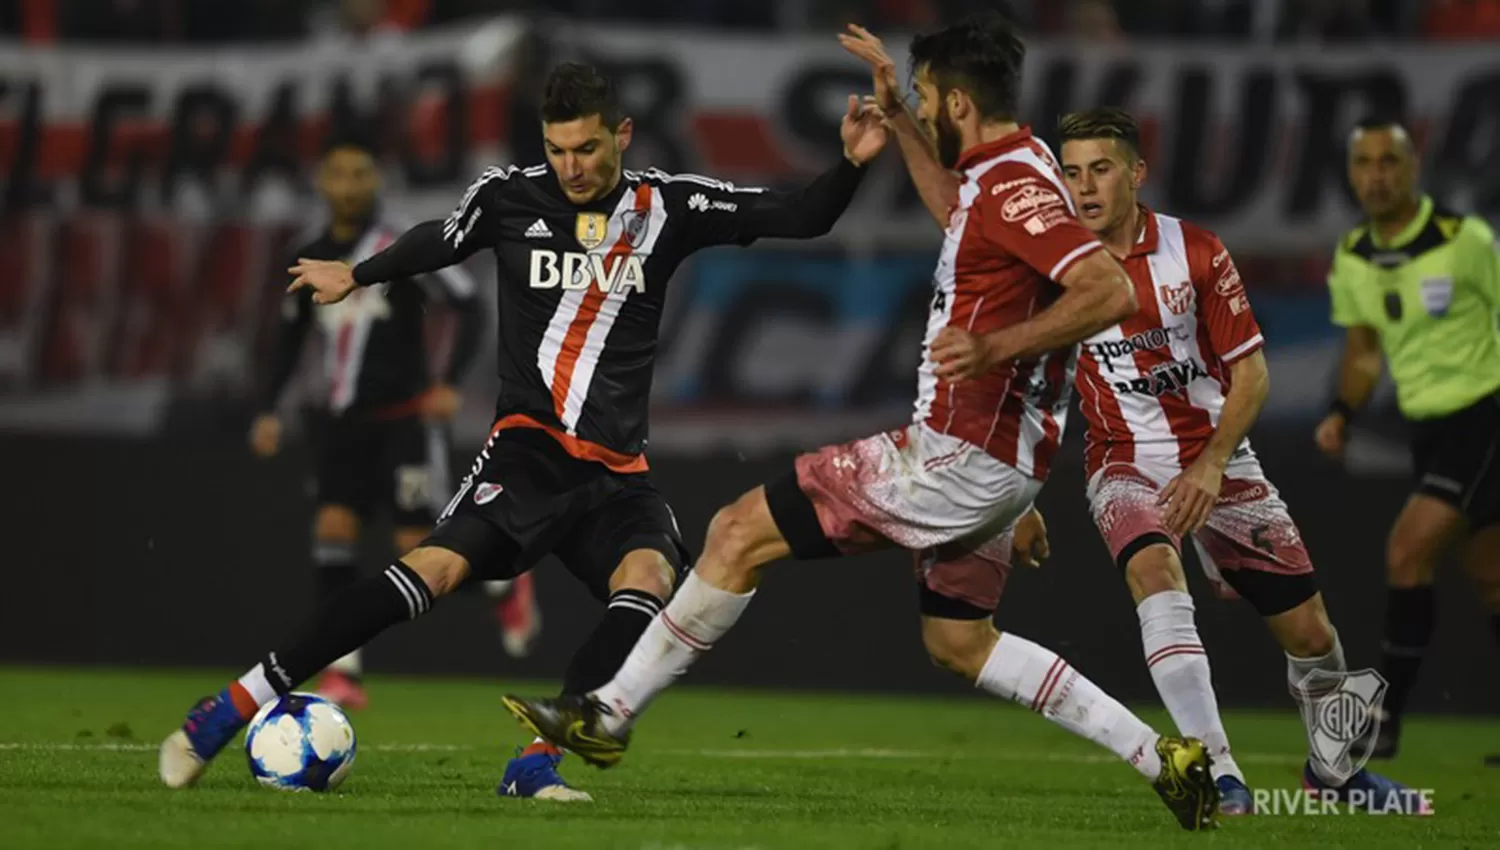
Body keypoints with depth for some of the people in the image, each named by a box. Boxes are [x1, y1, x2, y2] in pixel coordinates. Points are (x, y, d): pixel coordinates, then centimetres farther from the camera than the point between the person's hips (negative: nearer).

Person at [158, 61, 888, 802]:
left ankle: (534, 766, -24)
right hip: (528, 449, -2)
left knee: (648, 581, -28)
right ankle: (228, 711, -21)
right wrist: (358, 276, 23)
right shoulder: (510, 196, 1)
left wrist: (850, 164, -16)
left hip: (618, 470, 2)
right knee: (437, 567, -25)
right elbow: (439, 241, 22)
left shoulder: (667, 207, 2)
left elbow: (800, 218, 0)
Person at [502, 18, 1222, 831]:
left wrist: (998, 346, -35)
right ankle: (1163, 757, 17)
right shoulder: (1007, 171, 12)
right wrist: (895, 116, 32)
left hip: (959, 455, -10)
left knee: (740, 532, -4)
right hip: (990, 457, 10)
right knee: (958, 642, 21)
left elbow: (1110, 290, -29)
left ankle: (610, 713, 3)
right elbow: (958, 215, 37)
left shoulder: (1013, 185, -18)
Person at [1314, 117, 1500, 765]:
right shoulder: (1352, 259, 3)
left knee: (1407, 554, -16)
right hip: (1428, 426, 7)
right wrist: (1343, 413, -2)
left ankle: (1385, 718, -9)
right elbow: (1364, 351, 15)